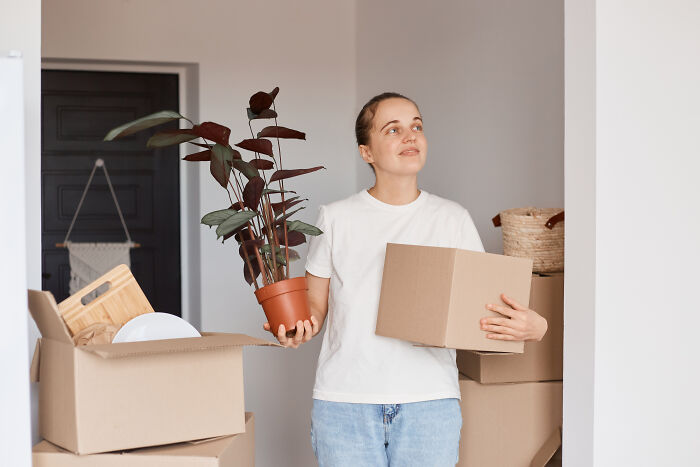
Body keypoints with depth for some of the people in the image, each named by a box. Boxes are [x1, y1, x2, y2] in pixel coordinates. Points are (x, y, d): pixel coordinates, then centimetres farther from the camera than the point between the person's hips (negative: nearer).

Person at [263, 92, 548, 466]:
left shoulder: (453, 220, 7)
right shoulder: (335, 219, 6)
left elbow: (484, 307, 7)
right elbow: (315, 304, 9)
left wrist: (532, 328, -13)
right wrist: (298, 330, -13)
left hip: (429, 402, 1)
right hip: (344, 403, 0)